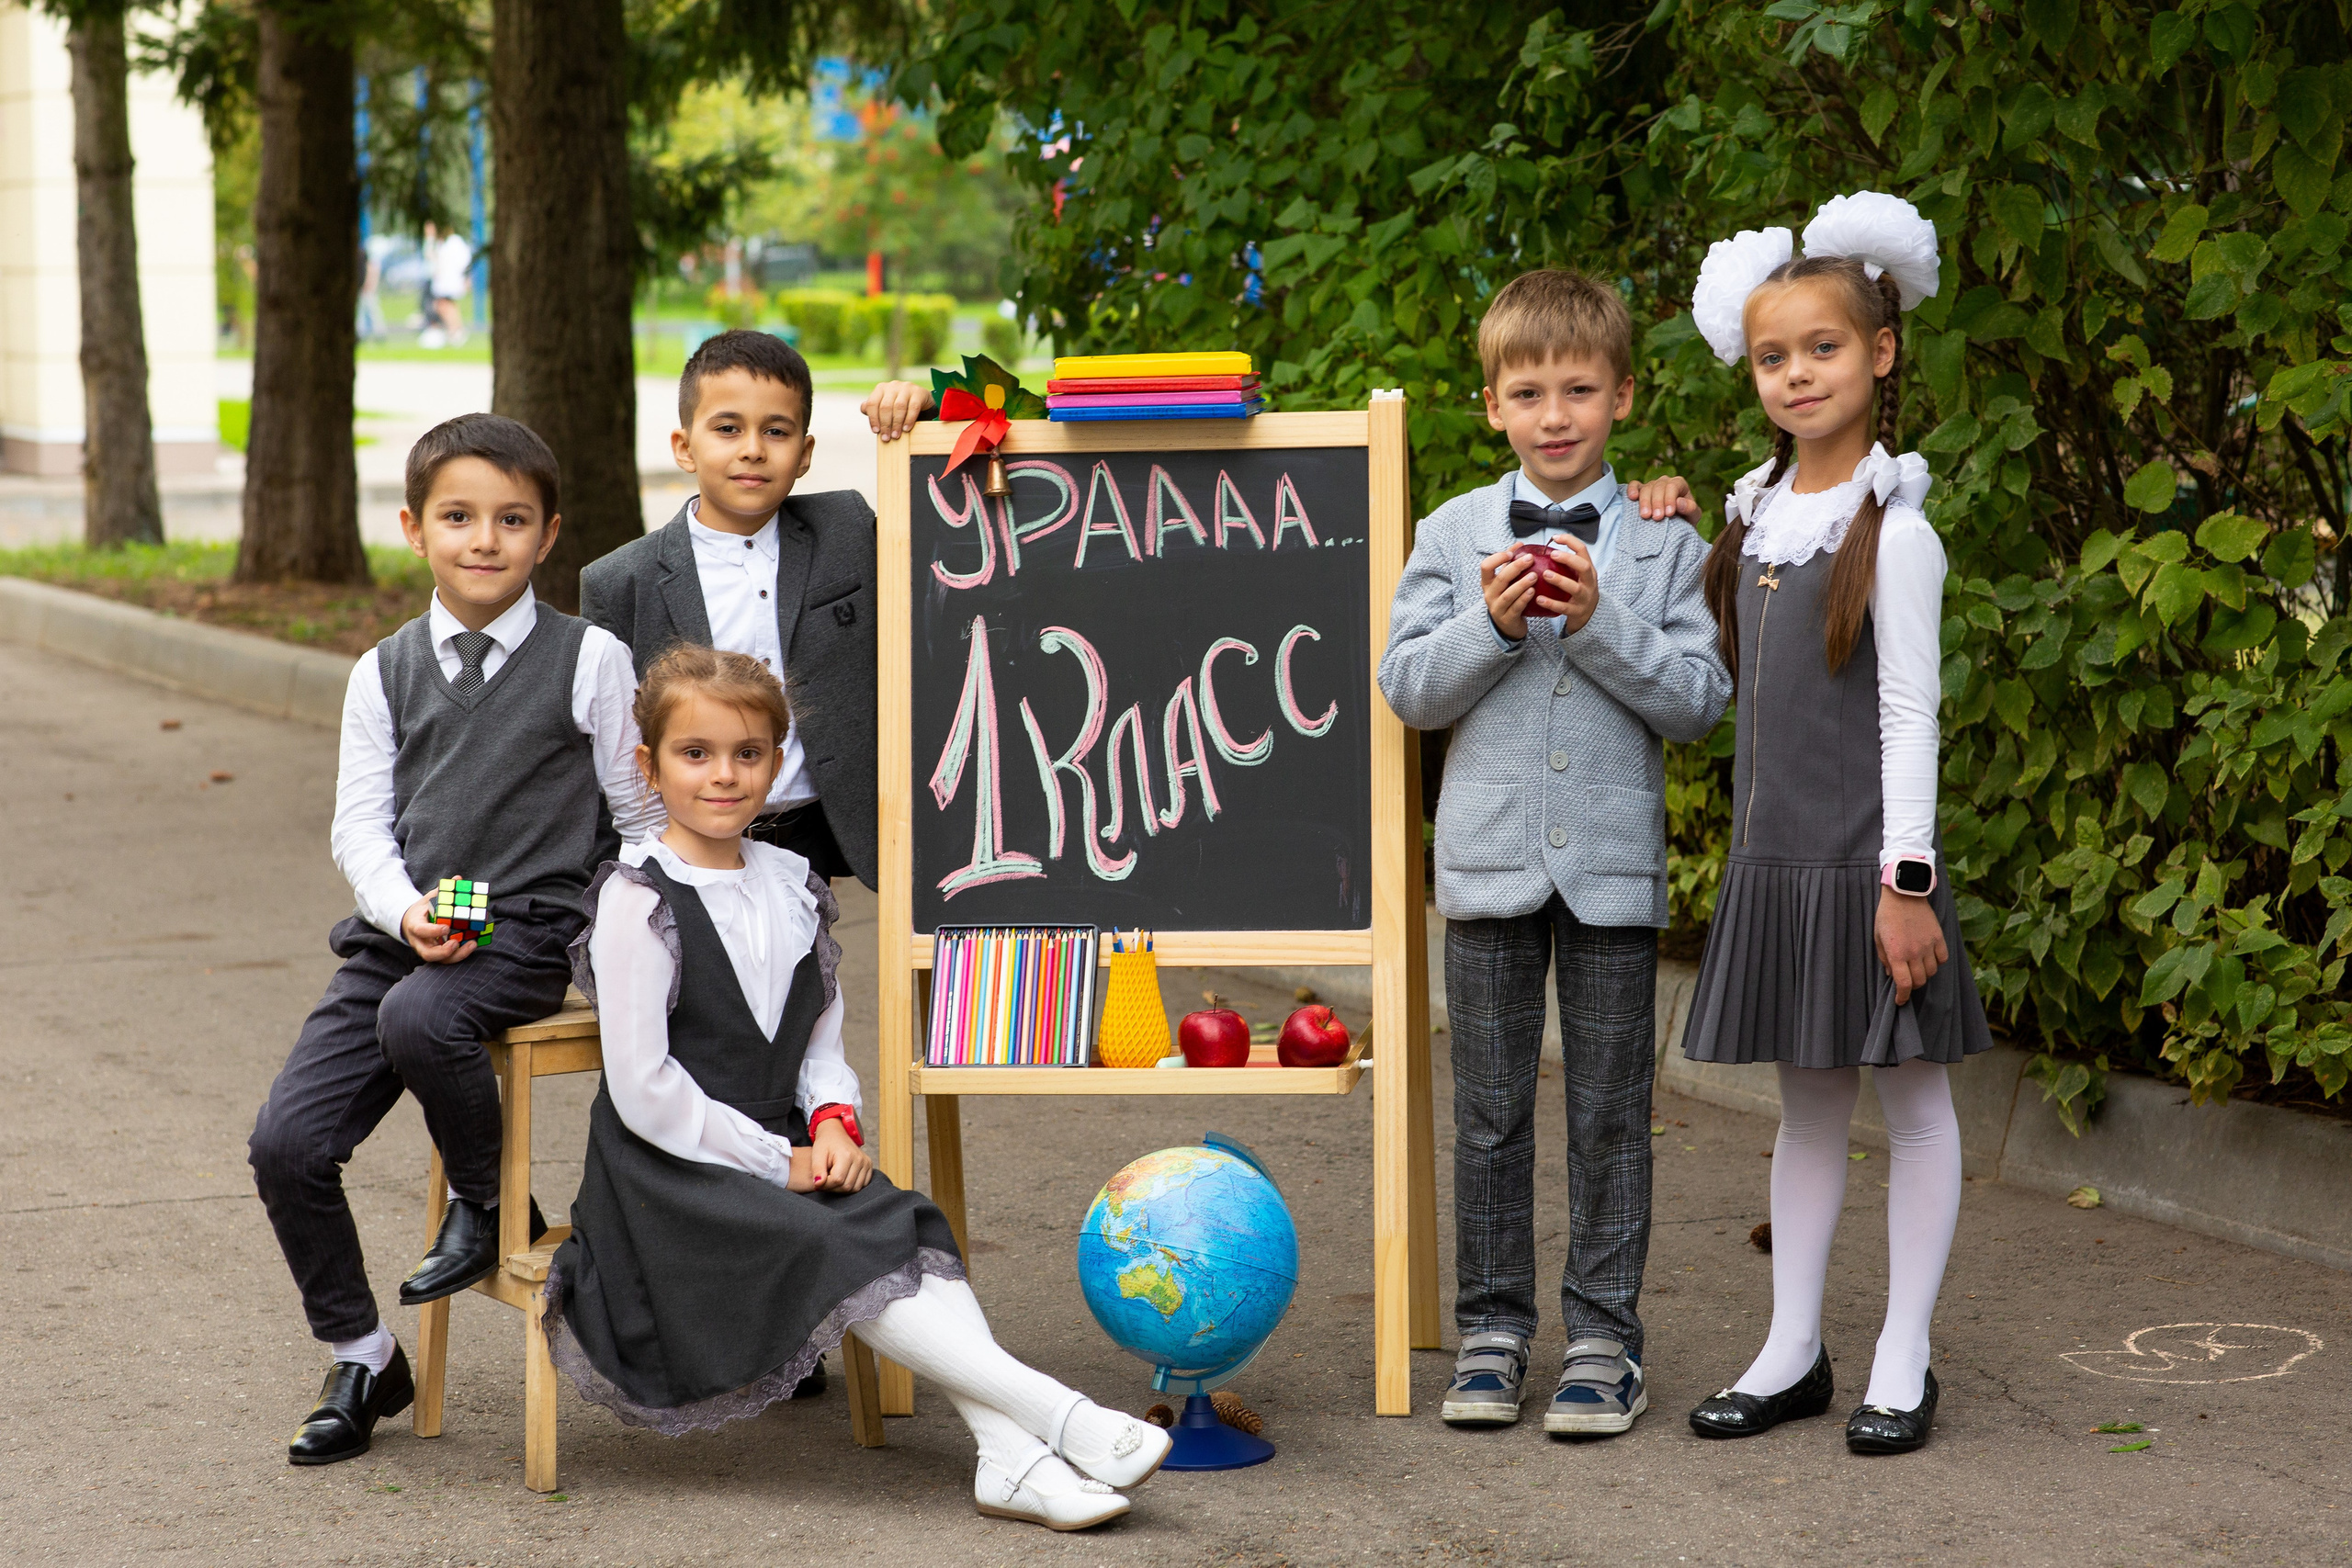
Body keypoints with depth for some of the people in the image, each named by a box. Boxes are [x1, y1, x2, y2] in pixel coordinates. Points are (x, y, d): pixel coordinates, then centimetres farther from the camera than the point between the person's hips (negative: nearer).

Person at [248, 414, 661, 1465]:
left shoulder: (590, 660, 2)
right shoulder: (384, 673, 11)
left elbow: (642, 812, 6)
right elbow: (361, 824, 8)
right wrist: (406, 912, -10)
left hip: (530, 934, -4)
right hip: (400, 928, 4)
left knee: (419, 1016, -37)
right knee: (286, 1142, -8)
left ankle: (488, 1201, -6)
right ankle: (360, 1360, 11)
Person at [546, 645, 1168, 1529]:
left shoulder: (792, 886, 11)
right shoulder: (638, 899, -11)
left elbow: (822, 1036, 18)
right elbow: (642, 1089, -16)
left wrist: (833, 1122, -4)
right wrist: (777, 1163, -14)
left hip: (782, 1150, 7)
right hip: (670, 1174, -7)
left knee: (910, 1233, -19)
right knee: (835, 1257, -26)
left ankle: (1009, 1456, -31)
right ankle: (1060, 1415, -32)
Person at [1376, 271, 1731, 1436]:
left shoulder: (1664, 542, 1)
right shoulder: (1454, 534, 4)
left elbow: (1701, 700, -6)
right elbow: (1407, 689, 0)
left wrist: (1600, 621, -17)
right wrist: (1492, 622, -15)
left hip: (1612, 862, -1)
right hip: (1490, 858, 1)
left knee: (1610, 1111, 4)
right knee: (1491, 1110, 8)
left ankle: (1604, 1330, 13)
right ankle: (1493, 1325, 17)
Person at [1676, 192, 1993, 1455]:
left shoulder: (1892, 529, -9)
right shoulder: (1757, 513, 10)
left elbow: (1909, 712, -12)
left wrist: (1908, 877, -16)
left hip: (1868, 864, -6)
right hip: (1773, 862, 6)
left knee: (1911, 1097, 4)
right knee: (1806, 1104, 13)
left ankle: (1902, 1360, 10)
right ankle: (1792, 1351, 20)